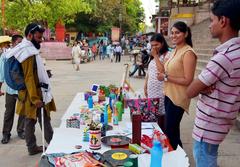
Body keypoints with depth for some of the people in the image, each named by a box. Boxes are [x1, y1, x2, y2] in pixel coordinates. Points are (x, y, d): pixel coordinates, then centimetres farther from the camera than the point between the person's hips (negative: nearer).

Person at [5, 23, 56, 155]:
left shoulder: (25, 49, 12)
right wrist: (35, 98, -23)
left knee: (30, 121, 14)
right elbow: (29, 78, -24)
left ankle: (32, 148, 25)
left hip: (29, 94, 10)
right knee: (44, 121, 1)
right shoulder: (29, 52, -19)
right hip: (35, 94, -10)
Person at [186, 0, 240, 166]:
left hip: (209, 124, -9)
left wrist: (203, 87, -2)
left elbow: (190, 92, -20)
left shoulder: (223, 57, -26)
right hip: (221, 120, 9)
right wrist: (206, 85, -8)